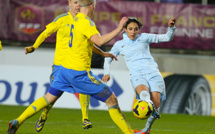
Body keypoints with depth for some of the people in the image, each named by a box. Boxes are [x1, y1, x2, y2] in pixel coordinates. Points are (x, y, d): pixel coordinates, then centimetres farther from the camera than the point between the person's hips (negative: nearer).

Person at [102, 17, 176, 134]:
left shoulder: (144, 38, 12)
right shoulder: (119, 45, 16)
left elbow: (167, 38, 11)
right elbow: (108, 58, 30)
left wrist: (171, 27, -8)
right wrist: (106, 73, 15)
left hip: (152, 73, 0)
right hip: (137, 75, 0)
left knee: (155, 104, -16)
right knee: (143, 91, -37)